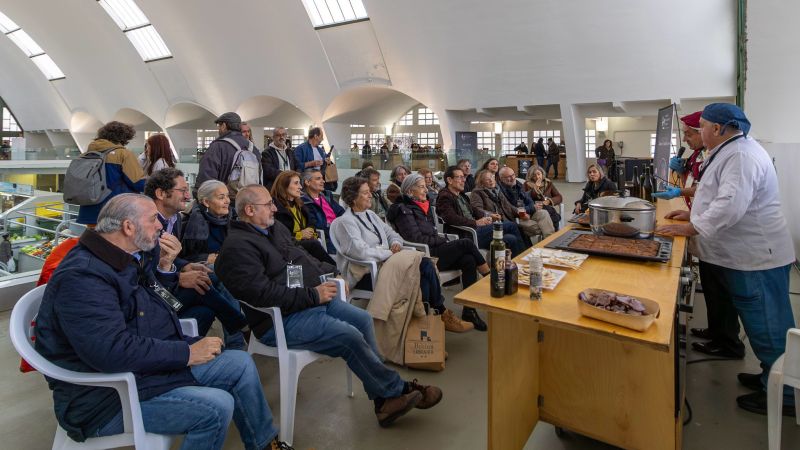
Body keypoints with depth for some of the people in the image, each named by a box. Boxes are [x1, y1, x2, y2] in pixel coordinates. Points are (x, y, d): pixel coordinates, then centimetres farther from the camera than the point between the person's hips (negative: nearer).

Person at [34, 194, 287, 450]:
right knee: (216, 407, -25)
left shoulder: (127, 257, 6)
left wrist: (164, 265, -1)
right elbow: (114, 351, -33)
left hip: (159, 361, 10)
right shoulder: (82, 276, -24)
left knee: (241, 364, 4)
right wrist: (187, 352, -24)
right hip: (111, 397, -9)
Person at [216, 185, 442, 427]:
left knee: (362, 319, -4)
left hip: (312, 300, 9)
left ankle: (383, 399, 1)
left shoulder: (274, 227, 13)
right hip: (280, 319, -9)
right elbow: (264, 293, -25)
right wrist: (313, 295, -21)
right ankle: (397, 390, 1)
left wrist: (331, 272, 7)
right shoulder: (237, 246, -16)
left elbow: (303, 257, 22)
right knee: (350, 337, -20)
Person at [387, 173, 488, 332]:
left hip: (435, 249, 8)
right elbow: (416, 239, -12)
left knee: (468, 260, -18)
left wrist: (443, 240, 3)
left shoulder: (423, 206, 22)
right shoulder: (403, 210, -4)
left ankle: (469, 311, -16)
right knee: (466, 243, -18)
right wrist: (442, 240, -7)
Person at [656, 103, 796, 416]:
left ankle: (783, 396, 15)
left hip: (756, 259, -10)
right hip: (743, 255, 10)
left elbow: (731, 205, -32)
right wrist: (694, 214, 12)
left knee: (768, 328, 1)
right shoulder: (730, 151, 13)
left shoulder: (741, 156, -21)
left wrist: (691, 228, -25)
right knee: (761, 325, 20)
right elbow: (722, 198, 23)